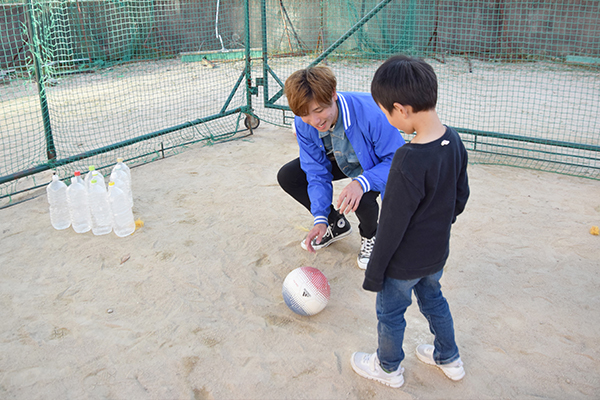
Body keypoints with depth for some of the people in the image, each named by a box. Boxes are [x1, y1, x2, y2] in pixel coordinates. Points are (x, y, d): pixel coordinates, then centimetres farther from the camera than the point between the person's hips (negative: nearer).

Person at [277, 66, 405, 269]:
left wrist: (362, 182, -49)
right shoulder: (303, 124, -23)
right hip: (339, 161, 6)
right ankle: (336, 224, 14)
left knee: (362, 199, -36)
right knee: (287, 176, -6)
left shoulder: (370, 113, -41)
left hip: (372, 164, -5)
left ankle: (369, 235, 5)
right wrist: (320, 219, -21)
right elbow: (317, 171, -14)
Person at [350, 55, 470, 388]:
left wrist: (375, 270, -14)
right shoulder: (454, 140, -8)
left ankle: (388, 368, 41)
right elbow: (461, 194, 6)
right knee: (433, 299, 29)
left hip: (405, 262, -8)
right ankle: (449, 359, 49)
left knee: (389, 312, 17)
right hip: (437, 252, 8)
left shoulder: (409, 160, -34)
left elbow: (392, 225, -26)